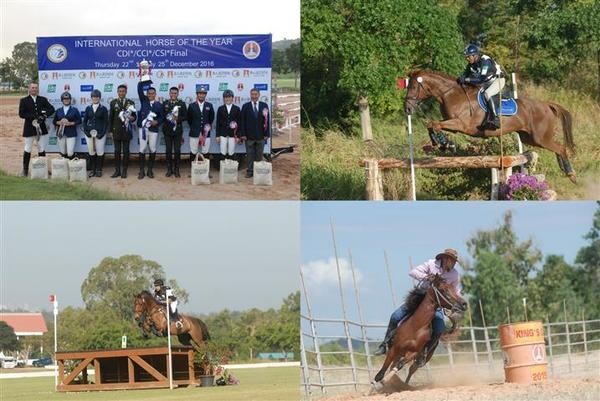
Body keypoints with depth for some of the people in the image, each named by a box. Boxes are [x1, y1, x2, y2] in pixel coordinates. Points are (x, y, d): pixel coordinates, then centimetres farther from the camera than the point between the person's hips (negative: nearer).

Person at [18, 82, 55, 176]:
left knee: (42, 150, 6)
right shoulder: (24, 101, 1)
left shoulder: (43, 100, 8)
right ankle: (25, 170, 10)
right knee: (28, 150, 3)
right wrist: (34, 117, -19)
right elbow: (21, 114, -9)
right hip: (29, 128, -2)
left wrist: (44, 116, -18)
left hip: (41, 128, 2)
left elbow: (51, 109, 0)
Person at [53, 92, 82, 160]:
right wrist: (59, 122, -8)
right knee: (63, 153, 3)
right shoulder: (58, 111, 11)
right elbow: (54, 121, 13)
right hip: (61, 133, 3)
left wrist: (71, 123, -13)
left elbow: (79, 121, 2)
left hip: (71, 134, -3)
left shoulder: (74, 110, 4)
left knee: (70, 154, -11)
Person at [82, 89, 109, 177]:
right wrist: (86, 131, -3)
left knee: (100, 152, -2)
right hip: (89, 133, 3)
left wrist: (102, 133, -10)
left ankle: (99, 170, 7)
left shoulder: (103, 109, 2)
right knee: (91, 152, 5)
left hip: (100, 133, -3)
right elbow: (85, 121, 10)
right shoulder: (88, 108, 9)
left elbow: (106, 122, -1)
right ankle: (92, 170, 13)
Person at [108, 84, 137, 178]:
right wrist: (110, 130, 2)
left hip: (126, 130, 0)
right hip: (116, 131, 1)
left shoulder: (130, 103, 4)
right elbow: (110, 117, 6)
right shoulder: (113, 103, 6)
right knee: (117, 151, 3)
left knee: (126, 151, 2)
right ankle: (117, 170, 8)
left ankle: (124, 171, 9)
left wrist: (132, 118, -18)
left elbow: (134, 116, 7)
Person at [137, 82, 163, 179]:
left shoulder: (159, 105, 7)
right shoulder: (144, 100, 8)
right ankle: (141, 171, 2)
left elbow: (161, 117, 8)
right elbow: (140, 90, -1)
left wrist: (157, 122, -11)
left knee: (152, 150, 1)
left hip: (153, 129, 0)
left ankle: (150, 170, 12)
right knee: (142, 149, -2)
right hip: (143, 128, 0)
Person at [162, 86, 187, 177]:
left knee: (177, 151, -1)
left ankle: (176, 169, 7)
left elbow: (185, 116, 1)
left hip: (177, 130, -1)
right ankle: (169, 169, 10)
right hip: (167, 130, 1)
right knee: (168, 150, 3)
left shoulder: (182, 104, 4)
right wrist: (168, 118, -13)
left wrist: (178, 119, -16)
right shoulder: (165, 104, 8)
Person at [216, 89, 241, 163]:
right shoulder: (220, 109, 7)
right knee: (223, 153, 0)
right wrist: (217, 135, 1)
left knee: (231, 153, 0)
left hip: (232, 134, 0)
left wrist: (238, 136, -1)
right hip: (223, 134, 0)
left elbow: (239, 123, 4)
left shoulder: (237, 109, 5)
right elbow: (218, 123, 6)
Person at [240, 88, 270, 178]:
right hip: (249, 136, -1)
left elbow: (267, 120, 3)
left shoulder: (264, 106, 4)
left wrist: (267, 133, -3)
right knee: (250, 155, 2)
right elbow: (243, 121, 1)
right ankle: (250, 171, 8)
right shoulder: (245, 106, 3)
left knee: (259, 156, 6)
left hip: (260, 135, 1)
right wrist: (243, 134, -6)